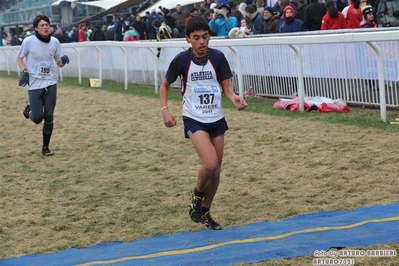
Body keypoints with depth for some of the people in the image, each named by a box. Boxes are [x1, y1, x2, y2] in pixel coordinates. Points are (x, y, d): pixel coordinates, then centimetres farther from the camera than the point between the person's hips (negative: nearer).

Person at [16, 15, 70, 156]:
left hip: (50, 83, 3)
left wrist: (64, 61, -16)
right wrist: (25, 72, -14)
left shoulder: (55, 42, -1)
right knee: (37, 117, -5)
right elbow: (19, 58, 3)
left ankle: (46, 147, 15)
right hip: (34, 84, -2)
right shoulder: (29, 41, -11)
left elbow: (59, 63, 7)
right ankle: (29, 107, 31)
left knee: (49, 117, 1)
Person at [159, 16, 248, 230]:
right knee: (210, 163, -22)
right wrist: (165, 110, -7)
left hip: (217, 119, 3)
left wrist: (235, 98, -23)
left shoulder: (217, 57, -5)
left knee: (216, 170, 8)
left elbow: (226, 87, -2)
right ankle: (197, 195, 8)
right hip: (194, 119, -3)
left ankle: (205, 212, 28)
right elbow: (165, 86, 5)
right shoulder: (181, 60, -9)